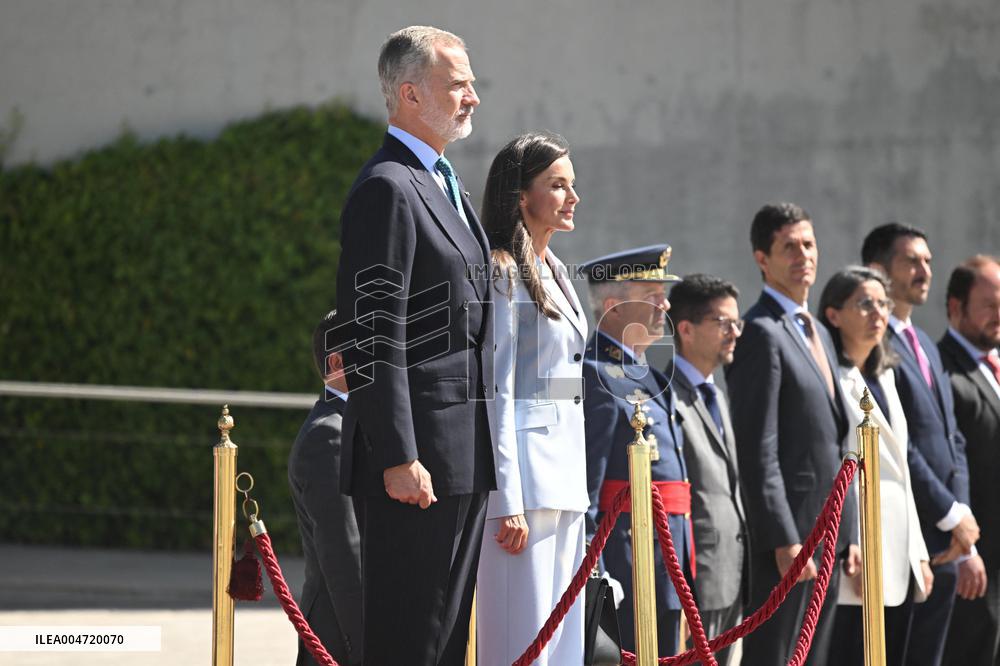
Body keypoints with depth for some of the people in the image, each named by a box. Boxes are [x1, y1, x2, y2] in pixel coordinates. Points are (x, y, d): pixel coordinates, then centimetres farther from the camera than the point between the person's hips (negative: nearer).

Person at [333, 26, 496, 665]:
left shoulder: (449, 188, 20)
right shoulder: (387, 189, -12)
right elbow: (375, 337, -18)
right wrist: (399, 459, -22)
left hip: (464, 459, 10)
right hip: (417, 454, -10)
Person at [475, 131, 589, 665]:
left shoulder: (553, 271, 18)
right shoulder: (501, 273, -10)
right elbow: (496, 394, -15)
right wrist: (509, 501, -19)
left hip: (564, 472, 9)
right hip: (524, 471, -9)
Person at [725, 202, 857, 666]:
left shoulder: (818, 333, 20)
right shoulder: (762, 333, -10)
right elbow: (758, 450, -17)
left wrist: (849, 534, 18)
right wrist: (784, 541, -20)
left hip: (827, 536, 9)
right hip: (786, 535, -9)